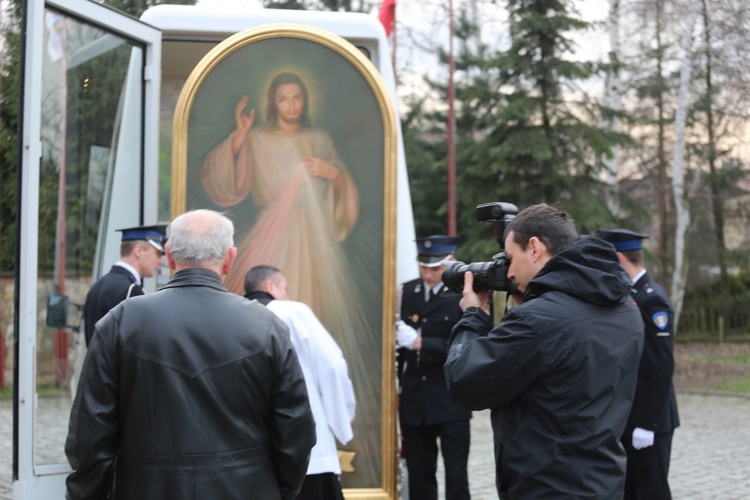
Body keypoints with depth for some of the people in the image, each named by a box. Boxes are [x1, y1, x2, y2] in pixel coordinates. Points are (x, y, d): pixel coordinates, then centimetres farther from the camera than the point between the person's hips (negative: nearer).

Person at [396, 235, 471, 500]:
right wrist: (399, 385, 5)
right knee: (418, 474, 13)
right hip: (414, 400, 5)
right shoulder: (408, 291, 7)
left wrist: (419, 342, -23)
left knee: (455, 475, 3)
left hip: (451, 402, -5)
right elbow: (403, 341, 12)